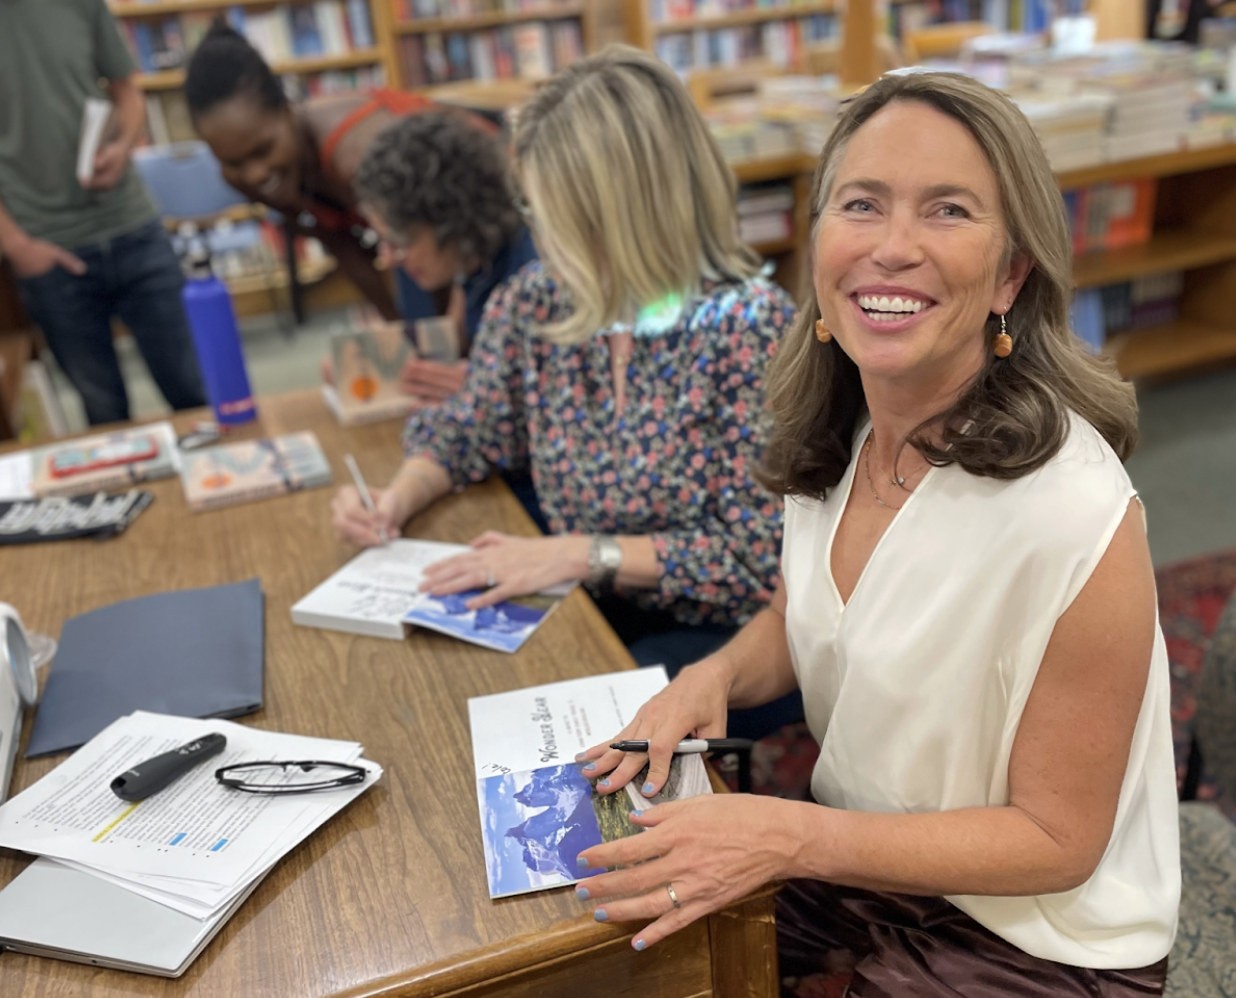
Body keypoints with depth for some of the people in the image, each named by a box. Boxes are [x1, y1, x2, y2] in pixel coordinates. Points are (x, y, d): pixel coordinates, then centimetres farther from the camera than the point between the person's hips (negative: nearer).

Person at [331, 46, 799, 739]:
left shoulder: (750, 328, -19)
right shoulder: (535, 304, -3)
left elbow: (759, 553, -18)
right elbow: (471, 433, 12)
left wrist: (582, 553, -23)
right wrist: (399, 499, -7)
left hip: (717, 632, -4)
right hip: (585, 607, 5)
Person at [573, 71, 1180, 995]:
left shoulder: (1073, 516, -30)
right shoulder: (832, 436, -9)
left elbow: (1057, 841, -19)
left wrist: (794, 836, -27)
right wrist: (717, 674, -12)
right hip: (858, 856, 6)